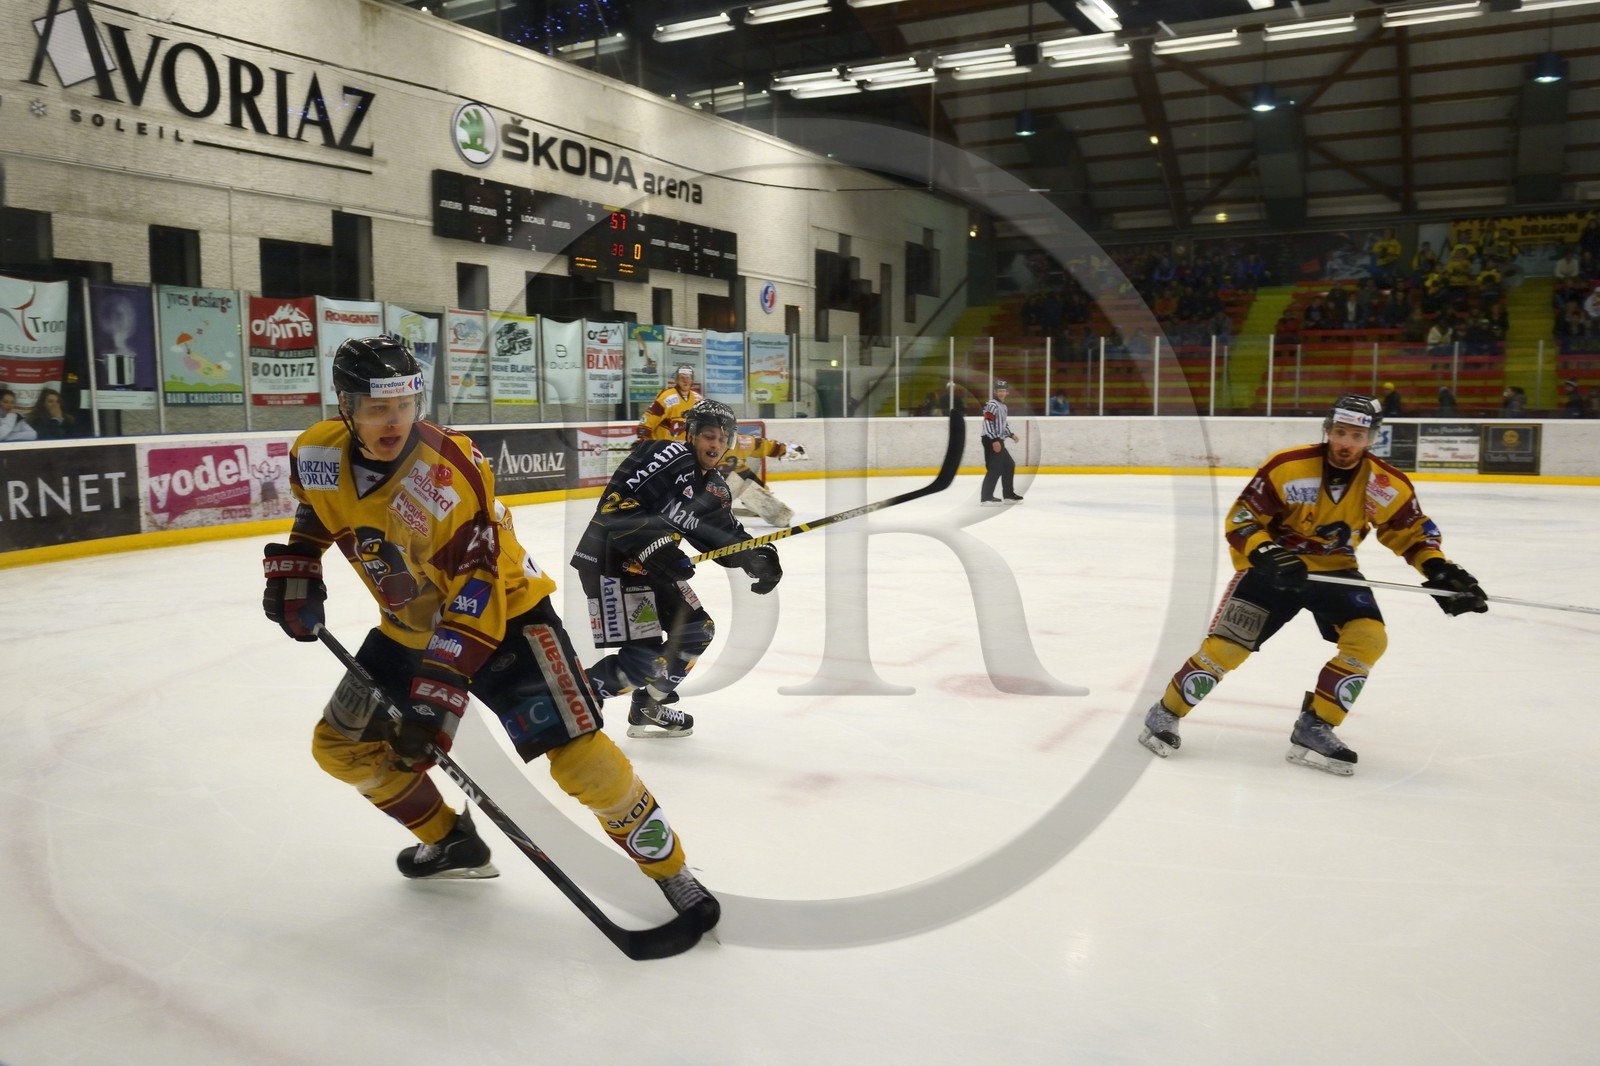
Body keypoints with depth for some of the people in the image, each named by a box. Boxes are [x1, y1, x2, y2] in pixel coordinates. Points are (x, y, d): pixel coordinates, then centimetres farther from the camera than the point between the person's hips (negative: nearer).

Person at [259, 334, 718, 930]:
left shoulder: (452, 474, -30)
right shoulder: (318, 457, -11)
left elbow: (476, 594, -31)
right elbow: (316, 509, 16)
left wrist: (441, 686, -36)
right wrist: (294, 568, 6)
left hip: (502, 612, -7)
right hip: (411, 627, 7)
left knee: (576, 752, -21)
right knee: (342, 746, 9)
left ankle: (667, 866, -3)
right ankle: (451, 843, 28)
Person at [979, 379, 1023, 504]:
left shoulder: (1003, 406, 19)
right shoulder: (992, 405, -13)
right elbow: (988, 423, -22)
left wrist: (1011, 434, 19)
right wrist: (994, 440, -26)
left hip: (998, 441, 10)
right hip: (991, 441, -10)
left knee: (1009, 465, 15)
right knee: (995, 468, -14)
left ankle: (1009, 494, 23)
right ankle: (986, 497, -12)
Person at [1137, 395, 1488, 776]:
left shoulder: (1388, 486, -10)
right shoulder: (1287, 467, -21)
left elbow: (1413, 530, 5)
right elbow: (1240, 519, -17)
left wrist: (1438, 569, -11)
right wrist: (1265, 554, -33)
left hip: (1335, 570, 4)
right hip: (1274, 566, -3)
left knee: (1368, 638, -18)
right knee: (1225, 646, -13)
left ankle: (1313, 728, -6)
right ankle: (1164, 714, 7)